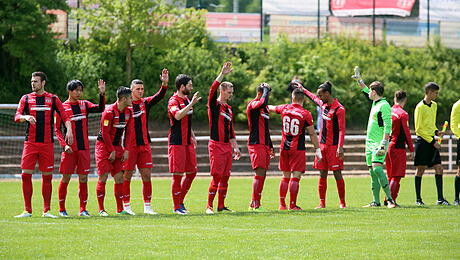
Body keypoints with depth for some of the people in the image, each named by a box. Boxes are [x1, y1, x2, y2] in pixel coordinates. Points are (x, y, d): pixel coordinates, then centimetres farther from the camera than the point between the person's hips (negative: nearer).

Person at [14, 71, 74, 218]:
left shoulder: (53, 99, 8)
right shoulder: (26, 99, 8)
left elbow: (65, 116, 5)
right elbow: (17, 116, -2)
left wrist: (69, 130, -13)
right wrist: (26, 117, -24)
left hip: (47, 143, 0)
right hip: (30, 143, 0)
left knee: (47, 177, 0)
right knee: (26, 175, -6)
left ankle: (46, 211, 7)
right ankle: (28, 210, 1)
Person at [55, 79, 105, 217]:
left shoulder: (84, 105, 10)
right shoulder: (62, 107, -1)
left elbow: (100, 109, -4)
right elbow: (57, 129, -2)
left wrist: (102, 94, -16)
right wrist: (64, 145, -13)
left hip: (84, 148, 3)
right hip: (69, 149, -3)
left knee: (83, 178, 2)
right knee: (66, 178, -2)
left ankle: (83, 209, 7)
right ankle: (62, 209, 8)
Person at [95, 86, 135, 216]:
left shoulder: (128, 112, 4)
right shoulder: (109, 112, -18)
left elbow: (129, 132, 10)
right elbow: (105, 133, -17)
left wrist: (127, 150, 1)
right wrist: (112, 151, -15)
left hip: (116, 146, 7)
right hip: (103, 145, -7)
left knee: (119, 177, 2)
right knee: (103, 177, -8)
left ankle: (120, 209, 7)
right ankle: (101, 209, -2)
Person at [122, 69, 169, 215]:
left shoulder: (146, 103, 10)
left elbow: (159, 97, -3)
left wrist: (164, 84, -19)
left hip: (144, 145, 4)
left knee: (146, 175, 2)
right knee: (127, 176, -1)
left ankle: (147, 206, 6)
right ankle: (126, 206, 6)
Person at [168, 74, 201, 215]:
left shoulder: (186, 100, 17)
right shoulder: (173, 101, -12)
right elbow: (178, 115, -32)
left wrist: (193, 136, 24)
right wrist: (191, 104, -33)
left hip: (188, 142, 9)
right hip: (177, 143, -9)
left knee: (192, 172, 8)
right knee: (178, 175, -6)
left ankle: (180, 202, 20)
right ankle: (177, 207, 0)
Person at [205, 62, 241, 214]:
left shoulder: (228, 109, 19)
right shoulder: (214, 105, -2)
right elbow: (213, 90, -22)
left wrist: (235, 147, 23)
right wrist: (222, 74, -27)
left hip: (227, 147, 7)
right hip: (216, 145, -7)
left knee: (225, 177, 6)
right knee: (217, 176, -11)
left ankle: (221, 206, 11)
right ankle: (209, 206, -6)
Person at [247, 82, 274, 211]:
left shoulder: (265, 108, 20)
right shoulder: (252, 105, -8)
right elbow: (263, 103, -32)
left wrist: (271, 147, 26)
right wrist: (266, 89, -15)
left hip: (265, 145, 9)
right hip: (256, 144, -9)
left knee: (262, 175, 6)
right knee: (260, 173, -15)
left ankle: (254, 204, 10)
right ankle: (255, 204, -16)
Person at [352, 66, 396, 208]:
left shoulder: (384, 105, -12)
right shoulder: (375, 102, 14)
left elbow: (388, 126, -18)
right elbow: (365, 90, 34)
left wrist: (384, 143, -24)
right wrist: (359, 79, 36)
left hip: (379, 143, -9)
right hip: (370, 143, 9)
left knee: (377, 168, -19)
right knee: (372, 172, 8)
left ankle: (390, 199, -20)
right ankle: (376, 201, 11)